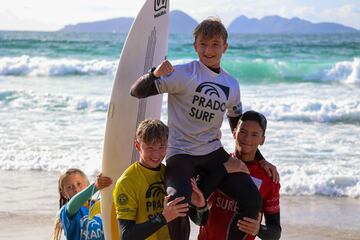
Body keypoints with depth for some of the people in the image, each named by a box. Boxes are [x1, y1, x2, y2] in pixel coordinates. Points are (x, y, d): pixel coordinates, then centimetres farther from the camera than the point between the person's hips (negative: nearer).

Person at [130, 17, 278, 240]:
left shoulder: (232, 85, 8)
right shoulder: (184, 74, -9)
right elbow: (137, 91, -15)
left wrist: (261, 160, 17)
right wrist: (155, 74, -35)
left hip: (213, 153, 5)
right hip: (180, 152, -5)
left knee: (253, 201, -6)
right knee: (179, 199, -32)